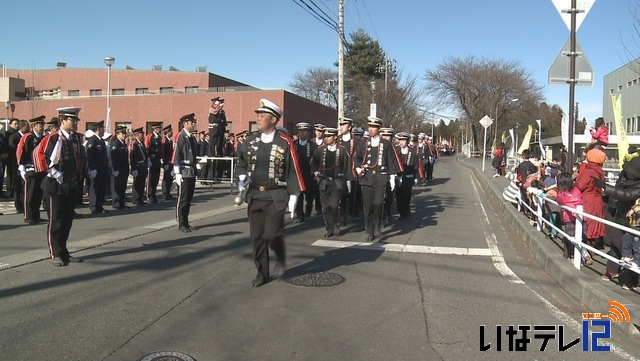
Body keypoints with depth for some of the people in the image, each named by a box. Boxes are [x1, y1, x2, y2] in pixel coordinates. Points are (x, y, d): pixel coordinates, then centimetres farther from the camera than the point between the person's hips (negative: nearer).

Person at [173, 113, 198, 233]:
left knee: (189, 199, 12)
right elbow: (176, 156, -13)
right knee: (182, 199, -2)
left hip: (192, 172, 8)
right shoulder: (180, 136, -9)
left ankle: (186, 222, 20)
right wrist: (177, 174, -17)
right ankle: (181, 224, 6)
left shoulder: (192, 137, 15)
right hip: (184, 173, -8)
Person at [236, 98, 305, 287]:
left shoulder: (285, 143, -7)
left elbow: (293, 171, -5)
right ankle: (262, 273, 24)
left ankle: (280, 259, 26)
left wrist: (293, 197, -8)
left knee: (272, 235, -7)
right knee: (256, 237, 8)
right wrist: (242, 178, -2)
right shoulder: (250, 142, 5)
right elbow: (241, 163, 18)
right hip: (254, 195, 4)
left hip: (275, 197, -4)